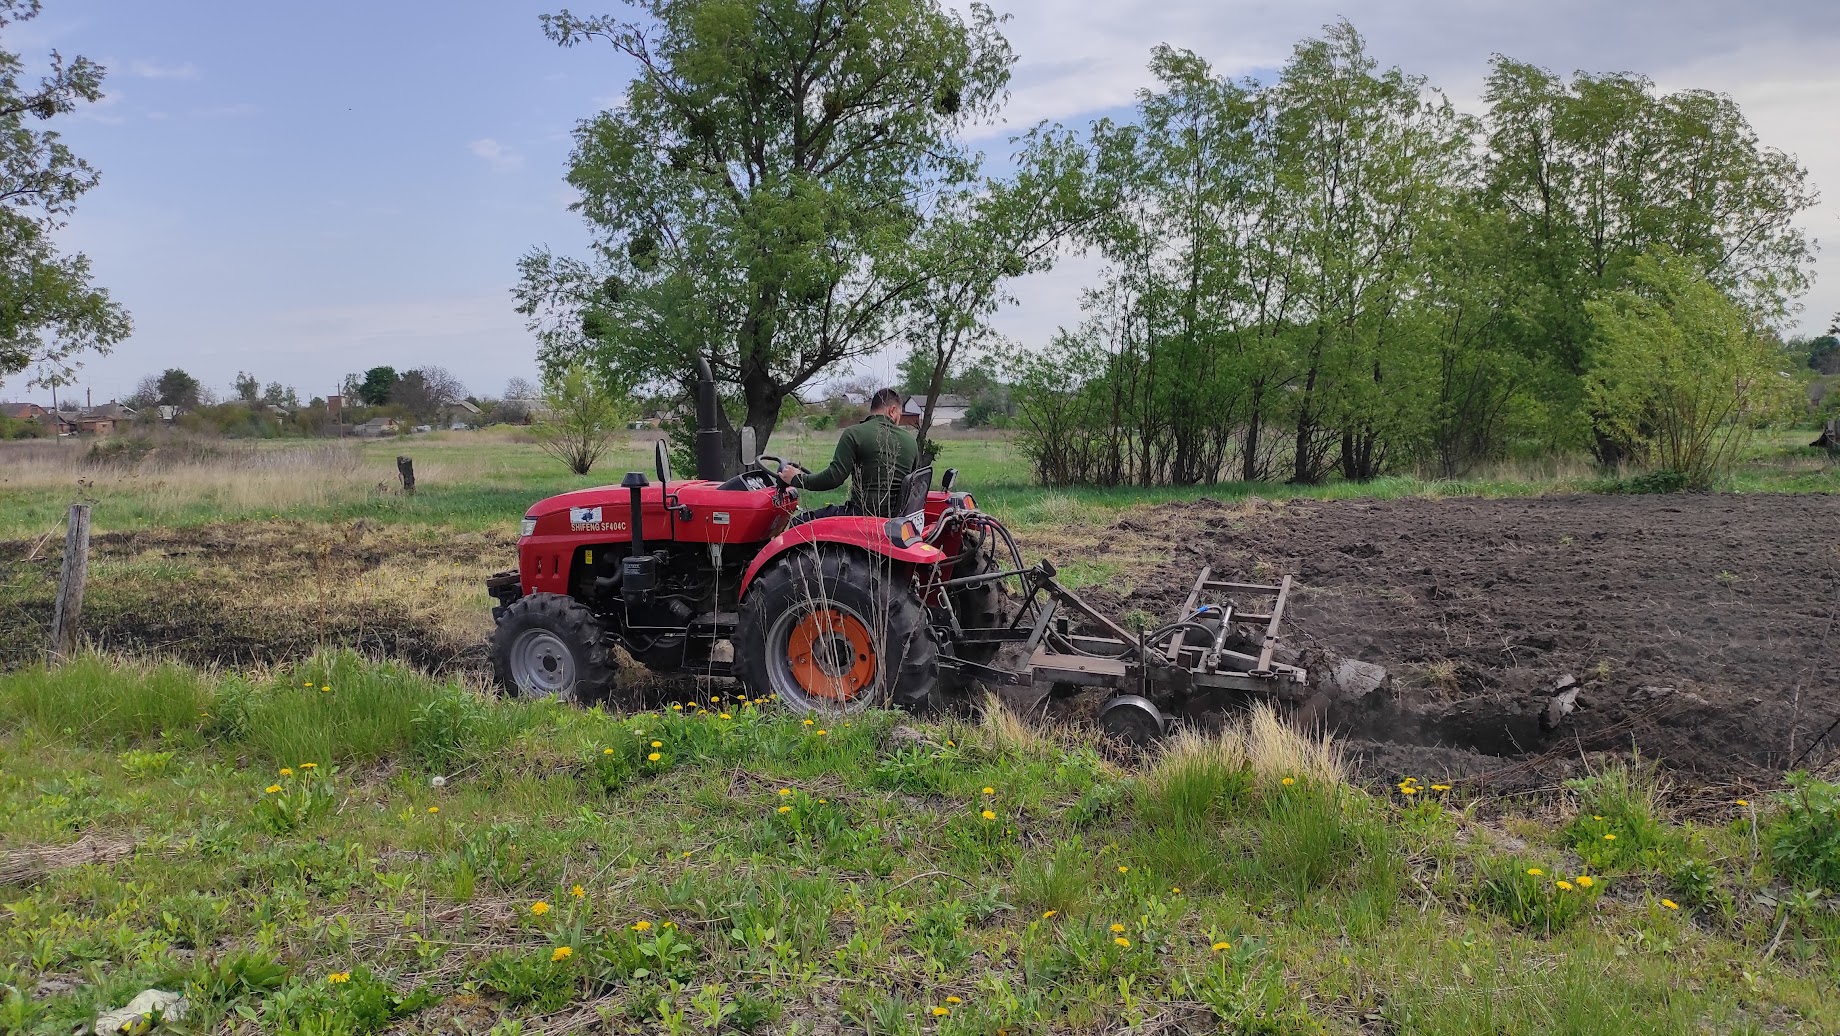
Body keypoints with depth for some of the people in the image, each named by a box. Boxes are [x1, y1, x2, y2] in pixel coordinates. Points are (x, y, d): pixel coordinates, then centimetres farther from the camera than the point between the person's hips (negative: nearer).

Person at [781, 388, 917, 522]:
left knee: (799, 523, 7)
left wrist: (797, 479, 0)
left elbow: (834, 477, -15)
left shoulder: (854, 434, -9)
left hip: (864, 514, -7)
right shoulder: (910, 440, 7)